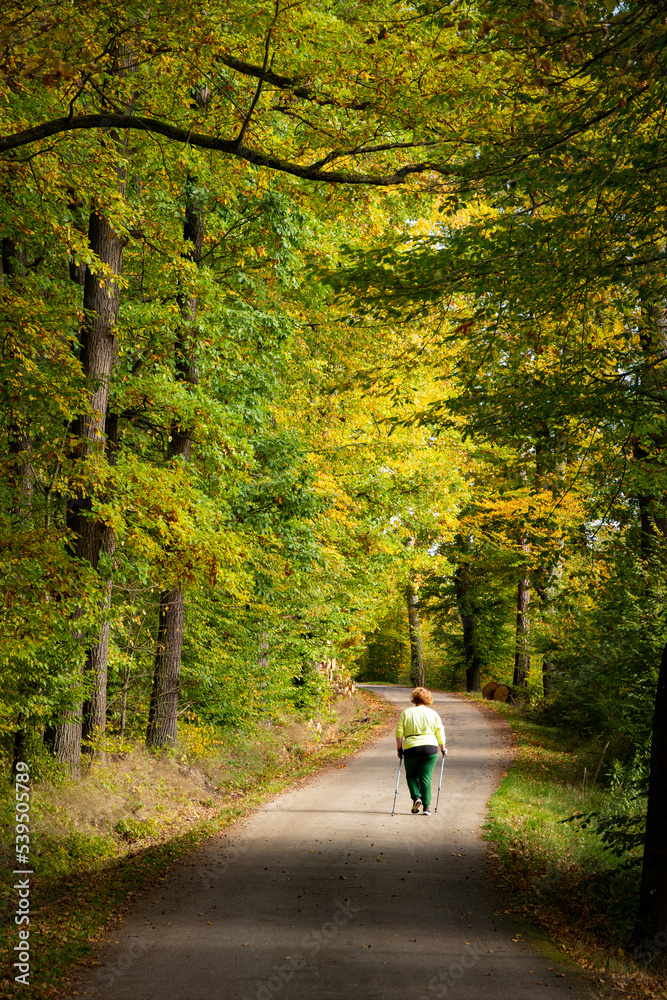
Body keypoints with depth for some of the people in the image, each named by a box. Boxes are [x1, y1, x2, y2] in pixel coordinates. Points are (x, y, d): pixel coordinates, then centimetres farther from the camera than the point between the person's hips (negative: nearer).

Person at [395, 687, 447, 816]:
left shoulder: (405, 713, 6)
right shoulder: (433, 714, 8)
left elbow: (399, 732, 2)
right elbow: (440, 734, 9)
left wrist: (399, 748, 11)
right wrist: (443, 749, 21)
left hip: (411, 749, -1)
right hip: (430, 747, 1)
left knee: (411, 775, 17)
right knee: (425, 777, 4)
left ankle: (416, 797, -4)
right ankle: (426, 806, 0)